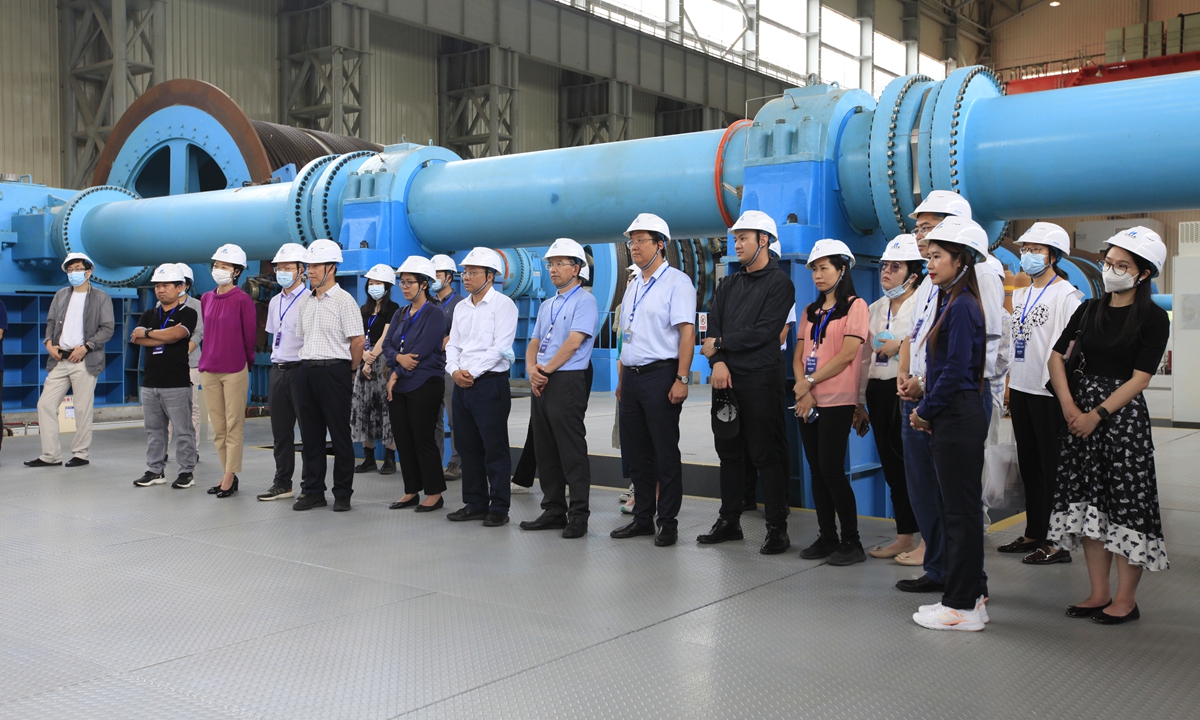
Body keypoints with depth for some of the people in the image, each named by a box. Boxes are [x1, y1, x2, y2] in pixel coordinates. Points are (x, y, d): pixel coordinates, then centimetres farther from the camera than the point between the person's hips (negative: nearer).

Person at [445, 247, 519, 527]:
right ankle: (475, 504, 21)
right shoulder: (461, 307, 16)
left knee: (495, 449, -3)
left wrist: (472, 372, -15)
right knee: (468, 448, 11)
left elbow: (500, 347, -14)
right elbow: (452, 344, 15)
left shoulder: (502, 304, -5)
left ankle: (499, 508, 4)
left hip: (490, 384, -7)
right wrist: (454, 370, -4)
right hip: (462, 386, 7)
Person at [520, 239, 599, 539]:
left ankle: (578, 515, 0)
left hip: (568, 381, -8)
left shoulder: (584, 301, -6)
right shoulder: (546, 305, 20)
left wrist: (547, 370, -10)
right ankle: (553, 511, 19)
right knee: (544, 449, 10)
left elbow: (573, 343, -15)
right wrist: (532, 369, -2)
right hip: (541, 383, 8)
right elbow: (534, 342, 18)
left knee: (572, 451, -6)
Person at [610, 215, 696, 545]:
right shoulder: (633, 285, 17)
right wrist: (621, 379, 17)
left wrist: (682, 379, -21)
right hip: (632, 376, 8)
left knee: (665, 452, -1)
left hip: (660, 374, -8)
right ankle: (642, 517, 22)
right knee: (636, 452, 12)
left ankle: (668, 523, 8)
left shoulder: (676, 282, -7)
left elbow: (687, 332, -15)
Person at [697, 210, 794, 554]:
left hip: (760, 378, -6)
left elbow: (763, 332, -14)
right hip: (727, 377, 6)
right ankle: (729, 521, 21)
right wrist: (718, 362, -9)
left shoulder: (779, 284, -3)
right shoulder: (728, 284, 17)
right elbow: (713, 326, 9)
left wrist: (721, 344, -6)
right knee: (729, 451, 11)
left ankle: (777, 528, 4)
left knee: (766, 455, -3)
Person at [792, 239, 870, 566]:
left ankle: (852, 542, 0)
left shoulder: (855, 306, -2)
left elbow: (847, 354, -11)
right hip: (807, 401, 6)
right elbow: (799, 356, 11)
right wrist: (803, 389, -6)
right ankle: (827, 538, 14)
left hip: (836, 400, -6)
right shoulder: (811, 311, 18)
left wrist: (810, 382, -10)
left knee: (831, 469, -9)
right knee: (817, 470, 7)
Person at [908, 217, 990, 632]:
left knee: (961, 511, -3)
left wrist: (925, 412, -9)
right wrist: (926, 412, 9)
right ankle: (970, 595, 24)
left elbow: (955, 371, -20)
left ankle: (962, 606, 6)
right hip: (950, 420, 10)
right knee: (956, 509, 15)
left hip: (959, 421, -10)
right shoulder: (951, 303, 15)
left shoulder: (962, 307, -15)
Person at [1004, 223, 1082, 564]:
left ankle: (1058, 542, 4)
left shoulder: (1066, 295, -9)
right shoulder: (1020, 295, 15)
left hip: (1049, 394, -8)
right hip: (1020, 390, 8)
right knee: (1028, 465, 14)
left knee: (1052, 468, -2)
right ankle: (1034, 534, 24)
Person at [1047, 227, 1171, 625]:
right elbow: (1057, 356, 7)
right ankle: (1099, 593, 17)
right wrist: (1069, 405, -5)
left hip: (1123, 413, -5)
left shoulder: (1153, 318, -4)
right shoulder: (1089, 309, 10)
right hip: (1081, 411, 5)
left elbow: (1139, 378, -11)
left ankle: (1126, 599, 7)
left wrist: (1098, 414, -16)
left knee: (1126, 502, -2)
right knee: (1088, 501, 7)